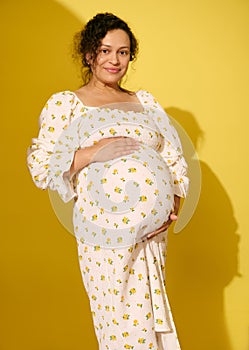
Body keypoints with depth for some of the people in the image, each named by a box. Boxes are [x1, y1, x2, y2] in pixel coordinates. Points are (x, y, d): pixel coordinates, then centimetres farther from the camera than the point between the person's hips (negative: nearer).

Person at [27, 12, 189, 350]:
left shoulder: (146, 102, 16)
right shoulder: (65, 104, 3)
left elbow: (175, 158, 15)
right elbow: (39, 168, -4)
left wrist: (173, 204, -1)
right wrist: (91, 153, -16)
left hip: (152, 232, 4)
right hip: (104, 235, -4)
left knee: (151, 320, 9)